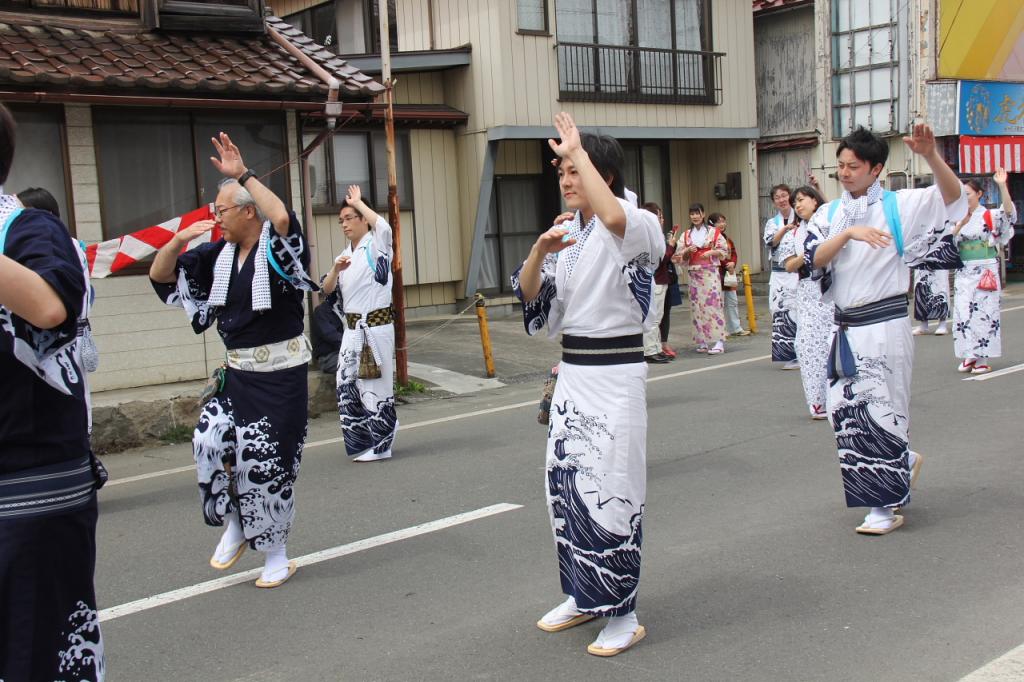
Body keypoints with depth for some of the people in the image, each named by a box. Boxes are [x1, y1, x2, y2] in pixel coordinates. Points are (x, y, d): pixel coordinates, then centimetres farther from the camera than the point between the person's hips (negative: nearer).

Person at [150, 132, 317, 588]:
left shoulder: (277, 249, -11)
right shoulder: (218, 255, 6)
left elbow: (282, 218, -35)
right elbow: (161, 276, 11)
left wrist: (243, 175, -28)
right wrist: (179, 240, -8)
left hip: (282, 374, -5)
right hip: (237, 372, 6)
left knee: (267, 460, -1)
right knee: (209, 441, -11)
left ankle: (275, 554, 17)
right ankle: (235, 526, 12)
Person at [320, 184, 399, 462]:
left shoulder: (376, 247, -5)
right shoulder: (345, 255, 15)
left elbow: (384, 227, -29)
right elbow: (327, 289, 10)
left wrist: (357, 202, -16)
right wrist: (336, 270, -10)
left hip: (377, 327, -6)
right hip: (353, 328, 6)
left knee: (375, 386, 1)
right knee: (347, 383, 3)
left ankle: (380, 444, 11)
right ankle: (362, 440, 16)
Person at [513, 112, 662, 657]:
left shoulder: (636, 226, -11)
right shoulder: (567, 233, 11)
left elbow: (613, 217, -36)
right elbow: (528, 295, 6)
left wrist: (578, 151, -26)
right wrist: (540, 250, -13)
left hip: (616, 374, -8)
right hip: (572, 373, 8)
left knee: (608, 492, -5)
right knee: (564, 485, 13)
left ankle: (622, 614, 8)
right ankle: (584, 595, 29)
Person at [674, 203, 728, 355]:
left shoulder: (714, 232, 2)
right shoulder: (686, 235, 11)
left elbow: (724, 250, 3)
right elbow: (678, 256, 10)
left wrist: (711, 252, -12)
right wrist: (687, 251, -9)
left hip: (710, 272, -4)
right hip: (693, 273, 4)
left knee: (713, 304, -10)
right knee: (697, 306, 2)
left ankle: (719, 341, -11)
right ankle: (703, 341, 8)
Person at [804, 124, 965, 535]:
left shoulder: (898, 206, -1)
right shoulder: (829, 214, 10)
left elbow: (953, 197, -14)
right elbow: (814, 258, -6)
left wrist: (930, 155, -28)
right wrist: (849, 233, -21)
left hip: (885, 327, -5)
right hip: (844, 328, 5)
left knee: (880, 412, -5)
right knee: (845, 412, 8)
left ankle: (885, 507, 7)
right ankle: (904, 462, 35)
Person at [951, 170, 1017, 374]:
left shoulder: (989, 216, -2)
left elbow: (1008, 211, -22)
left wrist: (1002, 185, -32)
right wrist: (961, 223, -9)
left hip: (985, 271, -5)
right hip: (964, 272, 5)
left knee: (983, 312, -4)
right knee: (963, 313, 1)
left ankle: (981, 359, 1)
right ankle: (969, 356, 9)